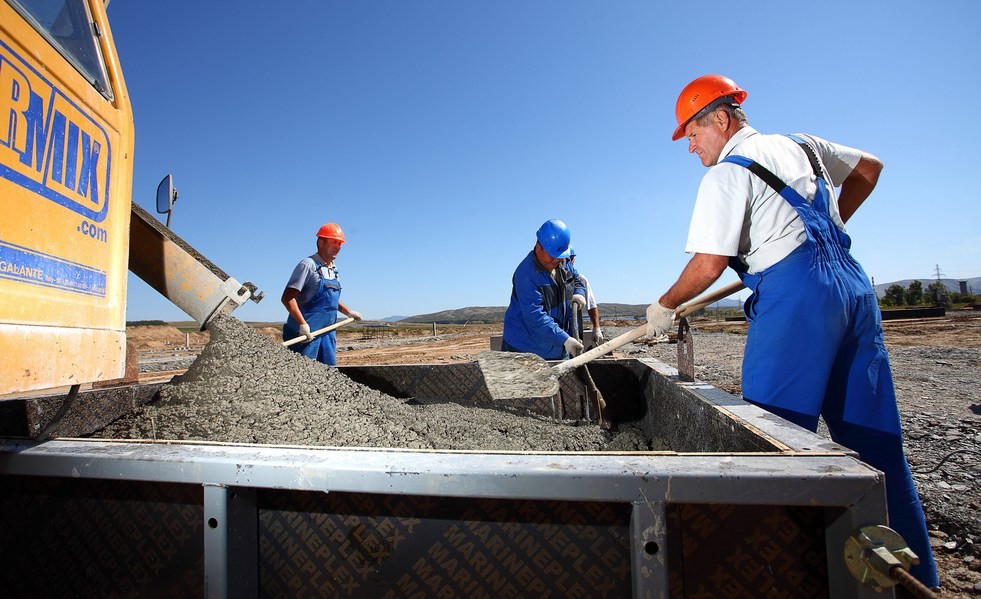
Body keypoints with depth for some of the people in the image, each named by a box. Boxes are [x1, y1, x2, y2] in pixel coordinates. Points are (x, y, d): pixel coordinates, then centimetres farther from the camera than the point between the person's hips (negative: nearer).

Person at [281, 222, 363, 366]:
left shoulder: (334, 269, 16)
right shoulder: (308, 265, -10)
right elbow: (287, 298, -17)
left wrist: (349, 312, 24)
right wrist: (303, 324, -25)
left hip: (327, 332, 8)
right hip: (306, 332, -8)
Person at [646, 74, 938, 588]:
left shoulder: (728, 173, -6)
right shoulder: (801, 143, 18)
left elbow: (708, 266, -13)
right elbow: (869, 168, 33)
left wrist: (664, 306, 1)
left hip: (795, 295, -8)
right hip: (853, 284, 9)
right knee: (872, 432, 13)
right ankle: (911, 570, 24)